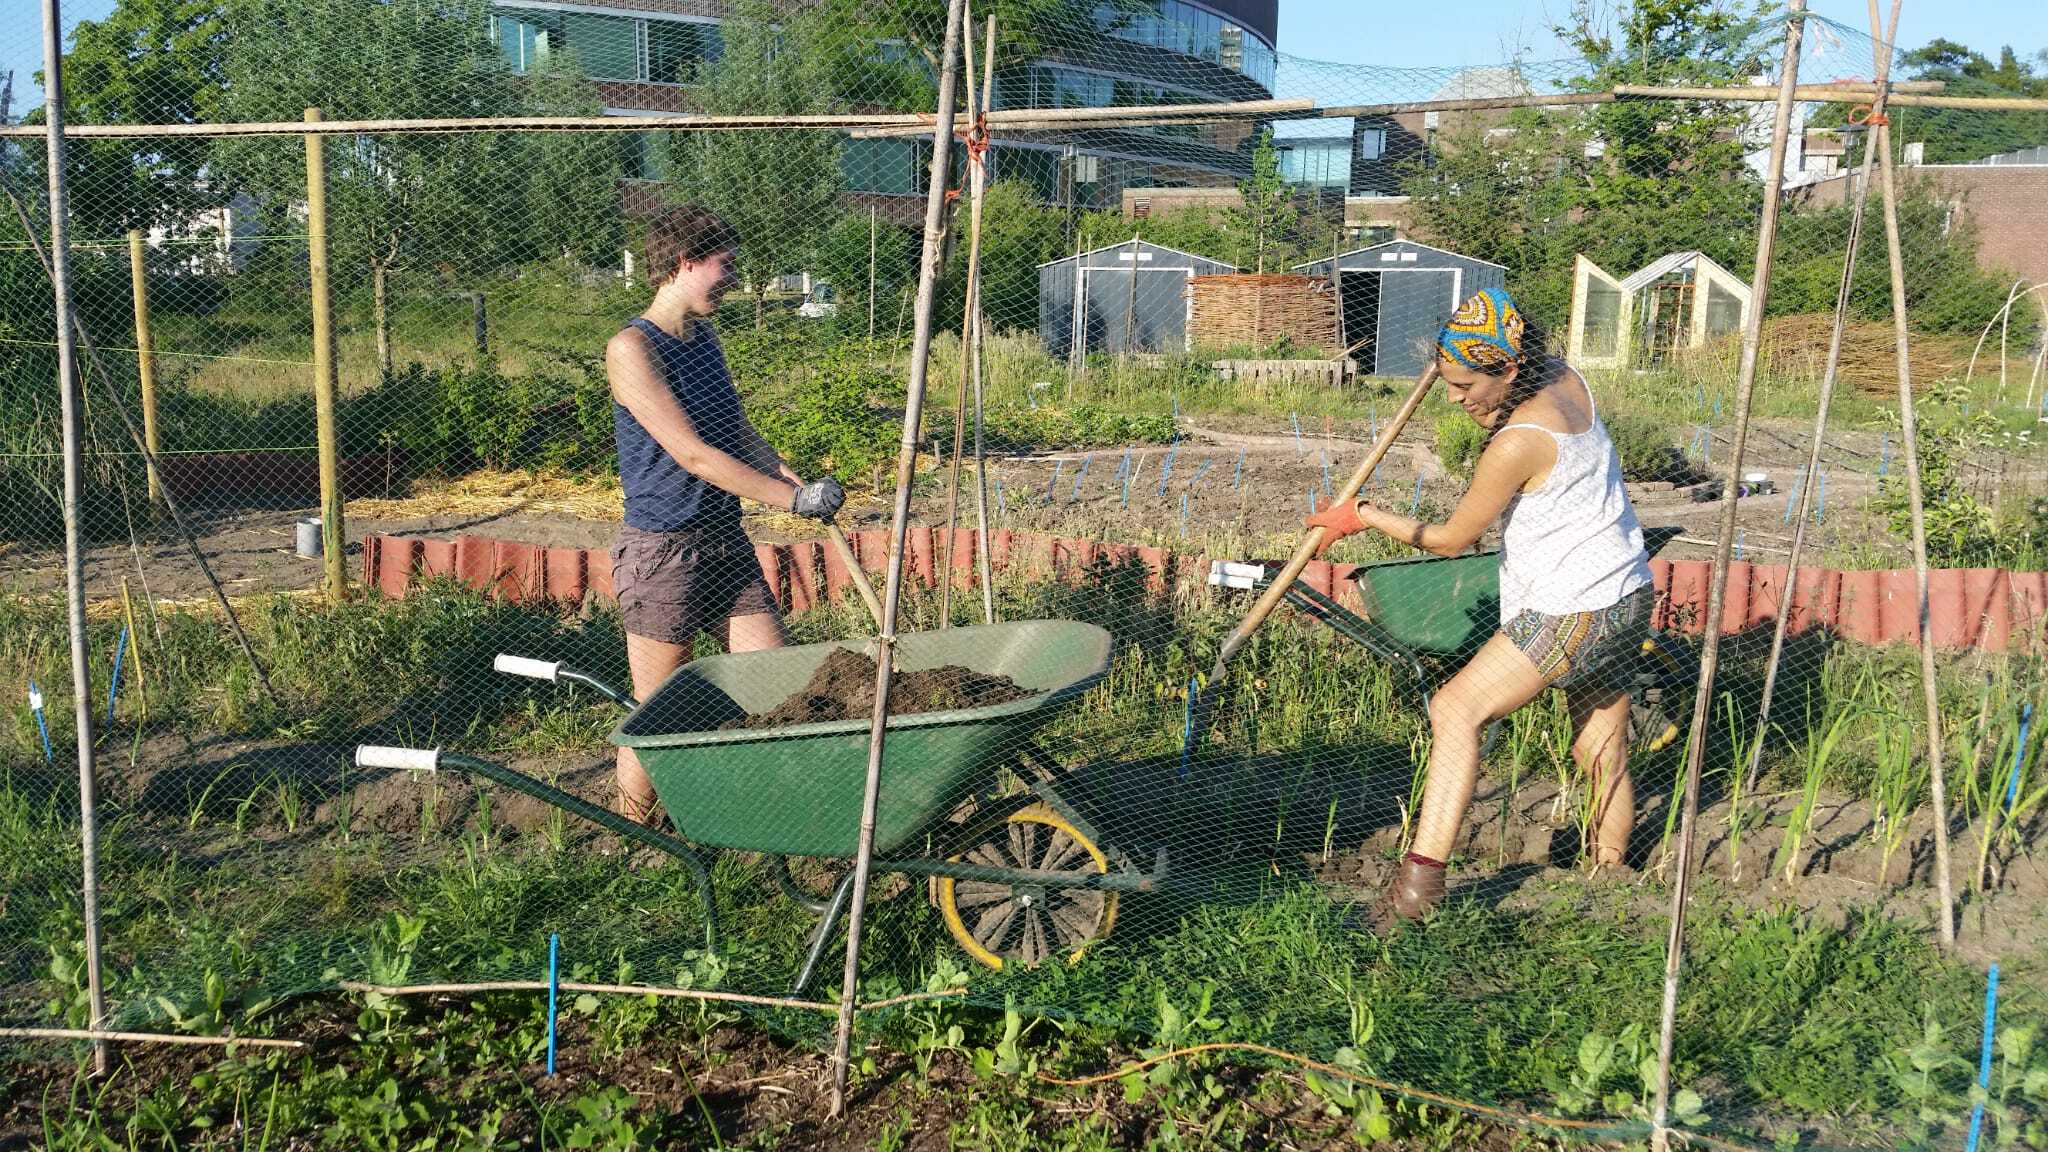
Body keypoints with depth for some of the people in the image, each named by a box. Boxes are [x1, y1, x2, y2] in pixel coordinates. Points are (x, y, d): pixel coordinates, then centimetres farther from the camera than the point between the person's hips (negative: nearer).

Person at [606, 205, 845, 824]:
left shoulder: (705, 336, 12)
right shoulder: (632, 348, -14)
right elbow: (691, 455, -20)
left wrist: (800, 482, 3)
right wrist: (792, 498, -17)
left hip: (727, 544, 8)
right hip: (662, 554, -8)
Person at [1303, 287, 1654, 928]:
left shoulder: (1517, 446, -23)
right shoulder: (1565, 379, 0)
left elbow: (1453, 540, -9)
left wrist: (1365, 517, -1)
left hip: (1573, 609, -9)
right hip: (1627, 594, 9)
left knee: (1456, 709, -11)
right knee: (1602, 752, 19)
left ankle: (1421, 879, -16)